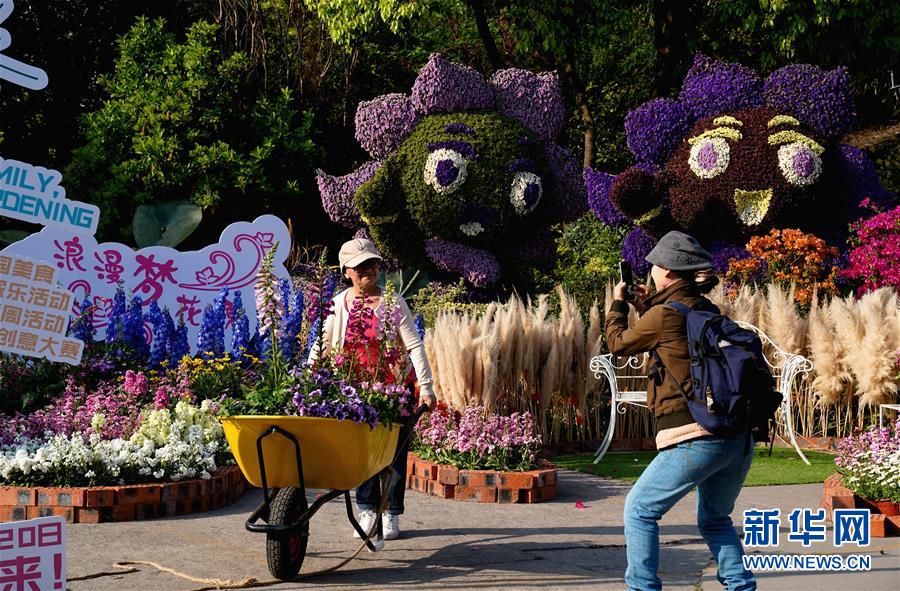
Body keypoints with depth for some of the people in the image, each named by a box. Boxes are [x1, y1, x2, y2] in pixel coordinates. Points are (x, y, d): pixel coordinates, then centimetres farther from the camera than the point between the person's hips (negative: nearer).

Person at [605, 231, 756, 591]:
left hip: (695, 437, -8)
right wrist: (645, 305, 32)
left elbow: (619, 344, 8)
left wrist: (618, 303, 23)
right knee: (715, 520, 24)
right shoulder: (707, 311, 13)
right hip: (739, 439, 8)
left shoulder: (664, 314, -8)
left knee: (640, 510, 8)